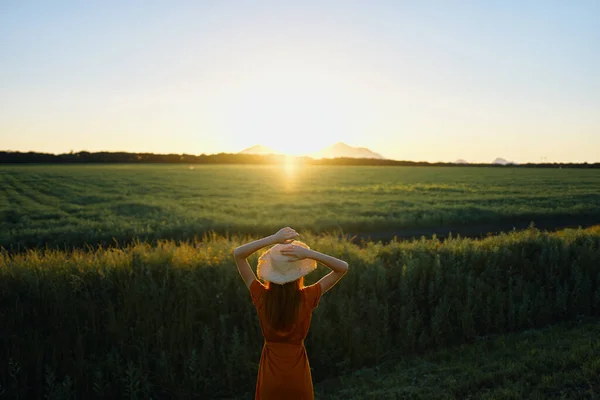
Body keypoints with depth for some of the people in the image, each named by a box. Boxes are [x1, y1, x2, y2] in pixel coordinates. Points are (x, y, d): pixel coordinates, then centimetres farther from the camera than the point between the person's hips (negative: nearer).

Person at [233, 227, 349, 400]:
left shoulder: (262, 296, -18)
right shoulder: (307, 298, -19)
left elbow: (237, 254, -14)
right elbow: (343, 267, -13)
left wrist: (274, 238, -25)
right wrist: (309, 253, -28)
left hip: (271, 373, 1)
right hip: (298, 373, 0)